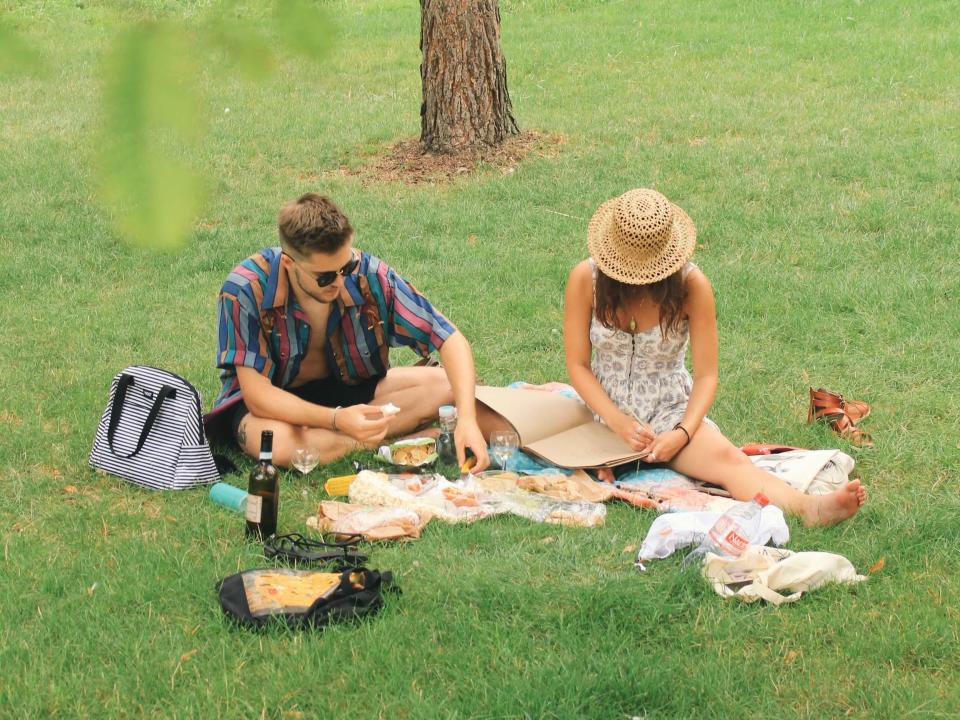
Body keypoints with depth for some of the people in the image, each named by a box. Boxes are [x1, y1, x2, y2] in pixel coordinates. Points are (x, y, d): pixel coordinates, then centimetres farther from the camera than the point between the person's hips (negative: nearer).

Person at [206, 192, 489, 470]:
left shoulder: (367, 274, -22)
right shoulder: (246, 289, -30)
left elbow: (451, 339, -18)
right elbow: (256, 394, -29)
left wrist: (467, 419, -34)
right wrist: (337, 419, -44)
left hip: (346, 386, 3)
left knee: (447, 385, -16)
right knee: (277, 442, -39)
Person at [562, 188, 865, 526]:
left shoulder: (691, 285, -12)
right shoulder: (586, 279, -11)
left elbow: (706, 375, -8)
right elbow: (577, 365, -5)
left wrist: (682, 433, -24)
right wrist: (620, 423, -17)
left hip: (671, 409, -2)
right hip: (607, 409, 2)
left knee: (727, 457, -32)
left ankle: (810, 508, -55)